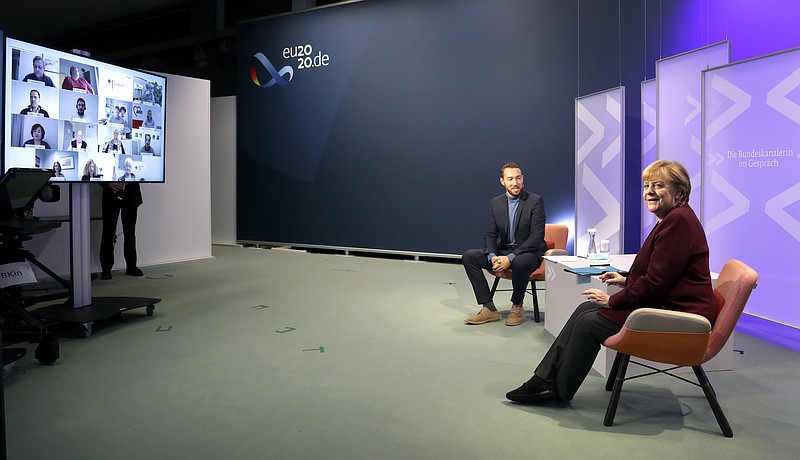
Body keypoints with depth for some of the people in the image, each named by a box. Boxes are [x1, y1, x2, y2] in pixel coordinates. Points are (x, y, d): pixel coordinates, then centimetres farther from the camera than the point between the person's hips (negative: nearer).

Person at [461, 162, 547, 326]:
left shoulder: (535, 201, -9)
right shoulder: (496, 202, 6)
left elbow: (537, 237, -17)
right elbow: (490, 234, 5)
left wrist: (511, 258, -26)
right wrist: (492, 256, -18)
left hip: (528, 252, -5)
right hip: (503, 251, 5)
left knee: (519, 262, -40)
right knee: (468, 257, -13)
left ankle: (517, 307, -11)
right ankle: (489, 309, -12)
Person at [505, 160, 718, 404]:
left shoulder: (678, 221, -20)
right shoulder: (671, 219, 13)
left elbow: (656, 282, -22)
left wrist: (613, 300, -12)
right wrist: (626, 280, 10)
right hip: (664, 303, 10)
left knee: (589, 323, -9)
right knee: (586, 309, 4)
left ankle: (559, 390, 10)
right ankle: (546, 379, 6)